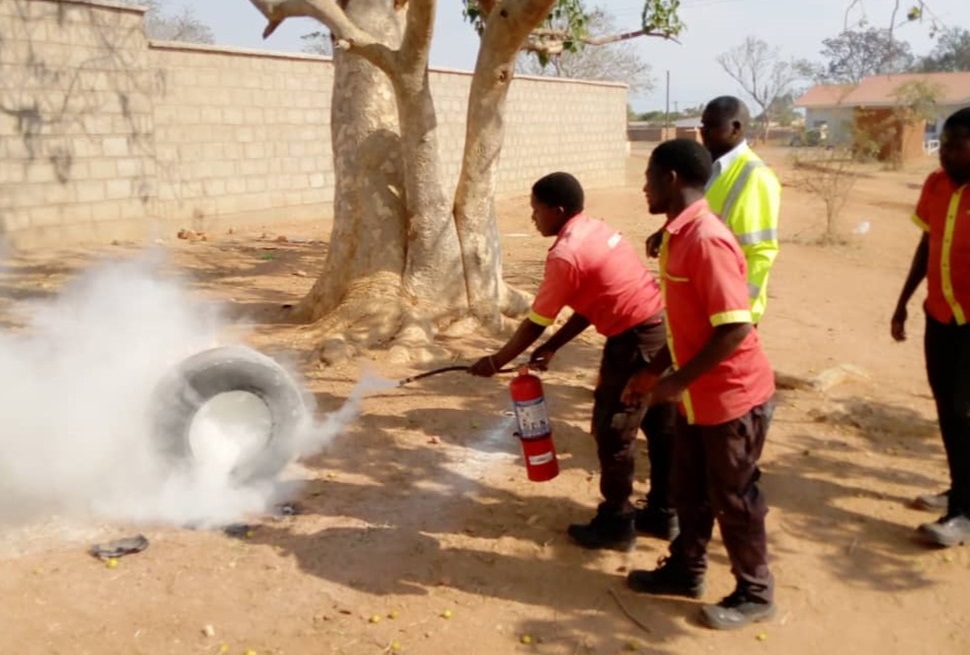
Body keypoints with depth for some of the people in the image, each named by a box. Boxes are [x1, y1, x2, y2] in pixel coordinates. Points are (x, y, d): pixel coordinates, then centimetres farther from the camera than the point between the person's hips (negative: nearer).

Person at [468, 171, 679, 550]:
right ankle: (663, 514, 30)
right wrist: (551, 349, 18)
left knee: (612, 432, 4)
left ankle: (616, 523, 16)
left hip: (635, 340, -10)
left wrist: (496, 362, 4)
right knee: (662, 428, 17)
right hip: (662, 328, 10)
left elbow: (534, 323, -8)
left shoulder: (565, 254, -15)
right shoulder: (596, 231, 13)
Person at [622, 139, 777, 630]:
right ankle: (686, 571, 39)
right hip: (698, 396, 9)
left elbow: (735, 329, -27)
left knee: (733, 499, 7)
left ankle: (754, 594, 25)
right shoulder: (678, 236, 7)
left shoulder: (707, 241, -24)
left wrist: (676, 381, -21)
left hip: (732, 397, -9)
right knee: (688, 490, 20)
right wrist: (653, 372, 16)